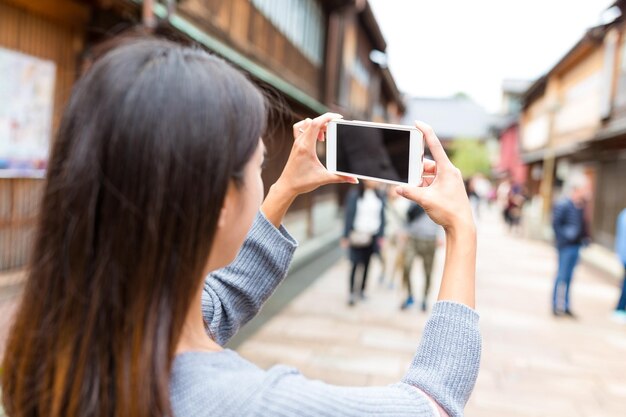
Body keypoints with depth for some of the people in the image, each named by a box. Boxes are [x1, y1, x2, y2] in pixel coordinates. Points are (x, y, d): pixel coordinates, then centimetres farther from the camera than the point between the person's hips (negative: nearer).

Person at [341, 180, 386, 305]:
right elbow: (349, 215, -6)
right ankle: (351, 293, 3)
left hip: (373, 236, 4)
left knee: (367, 264, 10)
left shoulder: (379, 196, 6)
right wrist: (346, 235, -6)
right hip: (358, 236, -4)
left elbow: (382, 216, 10)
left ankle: (362, 290, 22)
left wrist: (381, 235, 7)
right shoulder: (354, 195, -7)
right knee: (355, 264, -3)